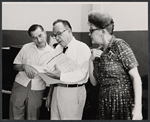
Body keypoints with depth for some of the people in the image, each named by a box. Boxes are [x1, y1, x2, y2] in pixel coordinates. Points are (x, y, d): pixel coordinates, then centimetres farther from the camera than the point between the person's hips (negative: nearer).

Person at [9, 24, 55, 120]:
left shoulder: (52, 53, -1)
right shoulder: (26, 48, 4)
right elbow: (16, 66, 10)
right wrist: (24, 66, -9)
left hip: (37, 90, -1)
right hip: (20, 85, 1)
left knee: (32, 118, 6)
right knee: (15, 116, 3)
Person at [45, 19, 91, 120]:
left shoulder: (82, 48, -8)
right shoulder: (58, 48, 13)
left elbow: (81, 74, -18)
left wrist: (60, 76, -24)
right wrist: (50, 94, 14)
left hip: (73, 92, -6)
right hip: (56, 90, 6)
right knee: (54, 118, 10)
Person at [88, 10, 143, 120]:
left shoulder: (119, 45, -10)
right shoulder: (98, 51, 7)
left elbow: (136, 77, -14)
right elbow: (94, 82, 8)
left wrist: (138, 107, -21)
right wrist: (91, 60, -5)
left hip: (123, 104, -6)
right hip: (104, 106, 6)